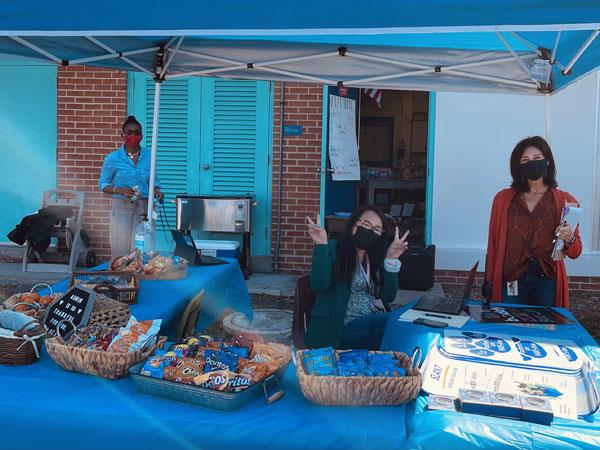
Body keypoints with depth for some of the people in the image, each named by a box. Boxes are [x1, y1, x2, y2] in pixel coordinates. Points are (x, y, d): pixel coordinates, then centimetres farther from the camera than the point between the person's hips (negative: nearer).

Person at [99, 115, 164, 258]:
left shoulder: (149, 156, 6)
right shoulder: (113, 158, -1)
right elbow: (102, 184, 4)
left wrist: (157, 191, -5)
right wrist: (120, 190, -14)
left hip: (145, 207, 2)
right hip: (121, 207, -2)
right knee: (121, 248, -2)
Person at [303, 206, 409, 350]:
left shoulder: (376, 257, 18)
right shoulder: (333, 249, 3)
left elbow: (389, 296, 8)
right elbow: (319, 286, -14)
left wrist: (391, 260, -2)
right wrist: (321, 246, -22)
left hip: (378, 321, 6)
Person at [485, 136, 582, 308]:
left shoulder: (565, 201, 5)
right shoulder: (502, 199, 7)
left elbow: (575, 253, 8)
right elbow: (493, 244, 8)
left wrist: (569, 239, -13)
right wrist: (490, 282, 2)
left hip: (548, 282, 0)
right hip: (510, 282, 0)